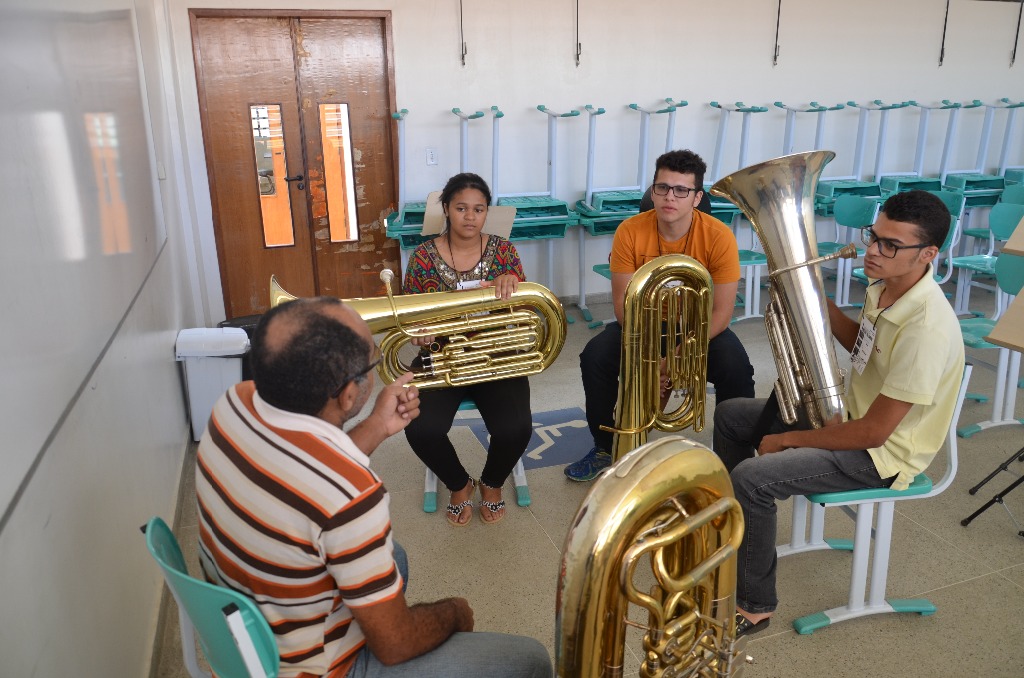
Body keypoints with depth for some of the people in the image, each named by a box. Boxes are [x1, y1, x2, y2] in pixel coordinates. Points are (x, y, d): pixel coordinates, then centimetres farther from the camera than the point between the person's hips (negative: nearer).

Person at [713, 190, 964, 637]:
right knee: (730, 416, 13)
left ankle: (755, 605, -6)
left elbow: (873, 432, -28)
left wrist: (786, 440, -17)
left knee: (751, 478, -27)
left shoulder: (927, 328, -32)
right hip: (851, 414, 10)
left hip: (882, 453, -9)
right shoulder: (886, 287, -4)